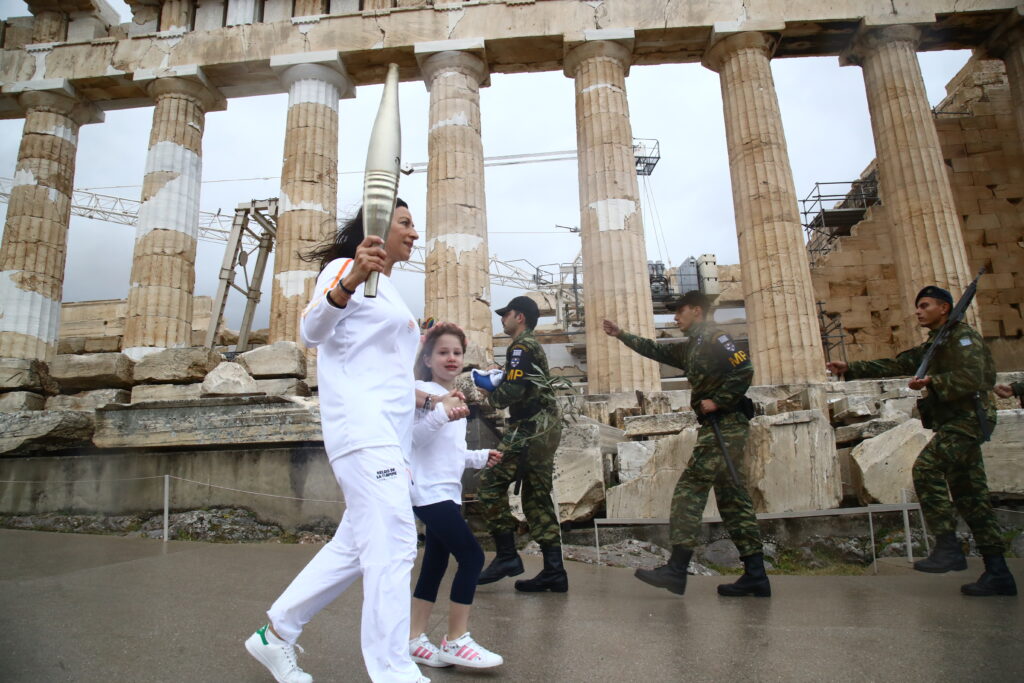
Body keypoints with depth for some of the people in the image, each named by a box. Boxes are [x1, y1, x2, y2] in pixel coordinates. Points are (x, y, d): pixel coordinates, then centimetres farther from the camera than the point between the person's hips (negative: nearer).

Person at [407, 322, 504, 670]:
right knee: (472, 556, -11)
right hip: (430, 492, -9)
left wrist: (481, 457, 15)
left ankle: (414, 639, 23)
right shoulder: (423, 391, -9)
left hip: (448, 492, 9)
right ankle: (456, 641, 1)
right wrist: (442, 414, -35)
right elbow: (413, 437, -23)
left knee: (435, 563, 12)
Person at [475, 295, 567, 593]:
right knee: (537, 497, 9)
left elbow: (514, 391, -18)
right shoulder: (534, 347, 24)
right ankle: (554, 571, 9)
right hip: (547, 428, 10)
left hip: (531, 428, -10)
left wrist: (489, 393, 0)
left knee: (491, 483, -8)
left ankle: (506, 555, -5)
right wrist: (497, 383, 13)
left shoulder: (521, 347, -7)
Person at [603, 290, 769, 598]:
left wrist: (718, 401, -18)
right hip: (720, 428, 10)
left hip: (724, 426, -10)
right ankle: (755, 575, 10)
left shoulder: (716, 337, -6)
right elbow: (656, 351, 29)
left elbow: (744, 369, -17)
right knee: (732, 498, 7)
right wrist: (621, 334, 30)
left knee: (689, 489, -12)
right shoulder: (692, 347, 22)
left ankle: (677, 569, -12)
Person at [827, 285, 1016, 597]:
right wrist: (850, 369, 11)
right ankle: (998, 573, 10)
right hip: (955, 422, 10)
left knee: (926, 468, -22)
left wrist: (932, 382, -27)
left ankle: (948, 547, -19)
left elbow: (973, 377, -18)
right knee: (971, 497, 7)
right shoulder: (931, 346, 24)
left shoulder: (963, 336, -4)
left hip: (968, 417, -10)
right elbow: (894, 365, 18)